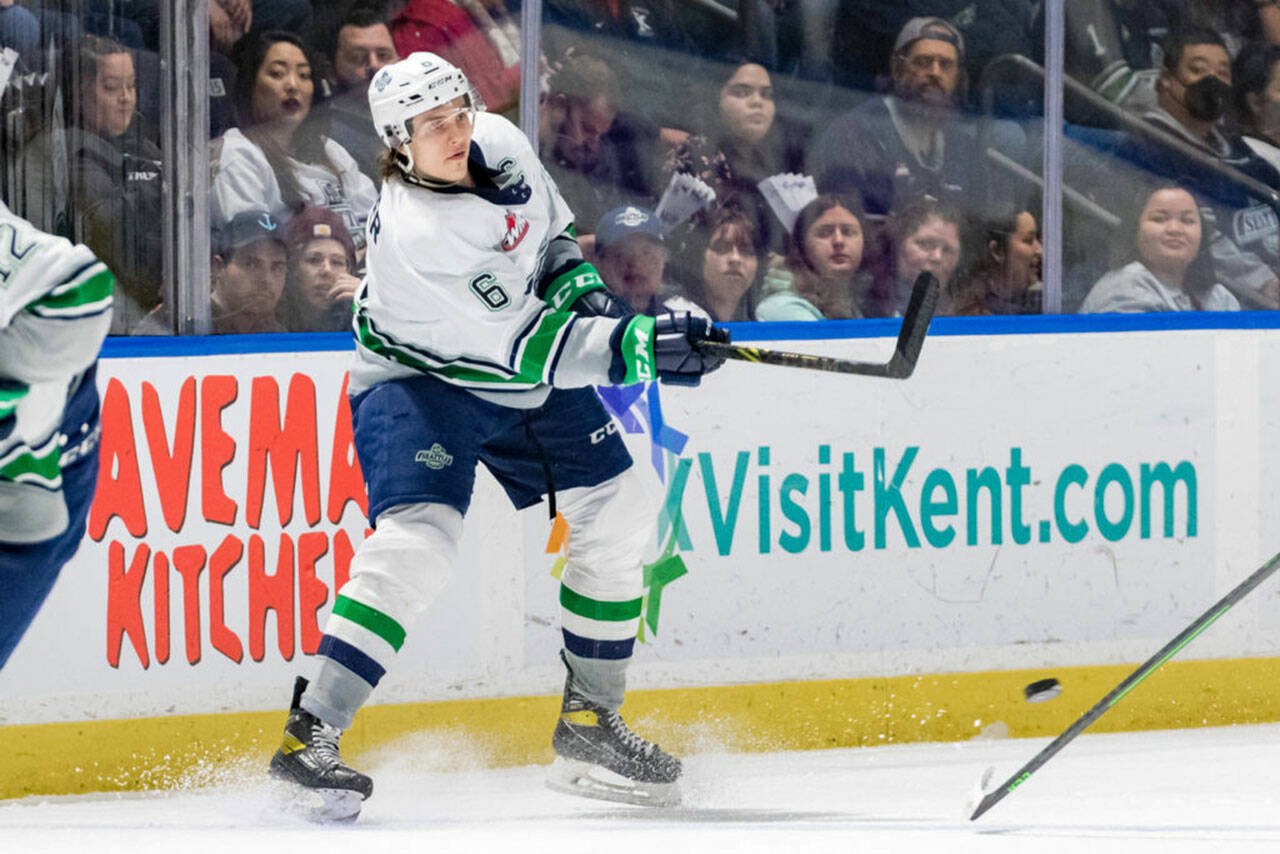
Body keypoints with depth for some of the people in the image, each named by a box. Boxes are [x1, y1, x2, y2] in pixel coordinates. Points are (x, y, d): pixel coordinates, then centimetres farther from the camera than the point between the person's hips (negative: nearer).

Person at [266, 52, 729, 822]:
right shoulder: (412, 233, -32)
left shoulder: (500, 145, -10)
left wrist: (580, 284, -5)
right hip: (417, 379, -8)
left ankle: (588, 727, 18)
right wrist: (638, 346, -37)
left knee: (617, 513, 6)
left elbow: (551, 225, 14)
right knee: (419, 536, -28)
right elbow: (522, 349, -32)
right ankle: (311, 733, -27)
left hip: (528, 381, 8)